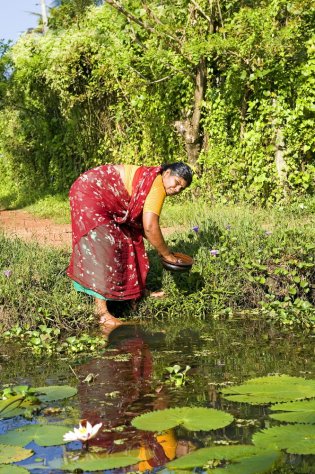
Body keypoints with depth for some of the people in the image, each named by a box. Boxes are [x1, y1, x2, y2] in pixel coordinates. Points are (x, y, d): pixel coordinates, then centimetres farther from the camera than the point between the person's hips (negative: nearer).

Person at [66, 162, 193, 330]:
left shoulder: (149, 179, 13)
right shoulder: (157, 185, -17)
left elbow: (141, 223, 15)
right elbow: (150, 227, -22)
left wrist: (161, 248, 11)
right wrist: (167, 255, -10)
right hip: (89, 192, -11)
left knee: (126, 239, 16)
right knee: (102, 246, -17)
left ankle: (134, 290, 27)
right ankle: (102, 310, -21)